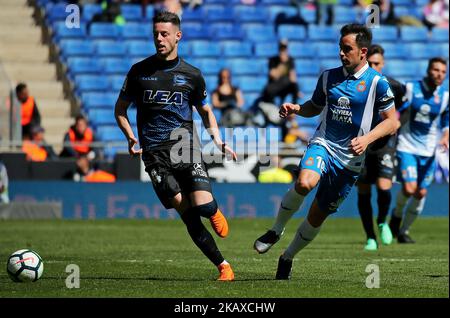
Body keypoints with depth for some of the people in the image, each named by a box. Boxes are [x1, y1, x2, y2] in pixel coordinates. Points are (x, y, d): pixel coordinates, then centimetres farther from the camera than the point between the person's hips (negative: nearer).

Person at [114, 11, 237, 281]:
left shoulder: (192, 75, 7)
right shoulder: (139, 71, 6)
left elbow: (205, 111, 20)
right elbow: (121, 109, 14)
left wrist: (218, 141, 4)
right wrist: (131, 137, -3)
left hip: (187, 148, 0)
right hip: (155, 155, 0)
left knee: (204, 206, -19)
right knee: (188, 216, -10)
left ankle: (214, 212, 20)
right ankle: (223, 266, -1)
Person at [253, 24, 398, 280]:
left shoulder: (377, 83, -5)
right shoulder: (328, 77, 7)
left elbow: (392, 122, -2)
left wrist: (367, 139, -18)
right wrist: (296, 109, 1)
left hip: (350, 160, -1)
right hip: (323, 145, 1)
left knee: (318, 216, 6)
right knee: (305, 182, -33)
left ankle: (288, 257, 30)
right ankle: (276, 231, -11)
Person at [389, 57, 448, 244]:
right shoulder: (411, 88, -7)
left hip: (428, 151, 3)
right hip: (407, 147, -3)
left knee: (421, 193, 3)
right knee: (409, 188, -18)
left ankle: (403, 231, 21)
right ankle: (397, 214, 15)